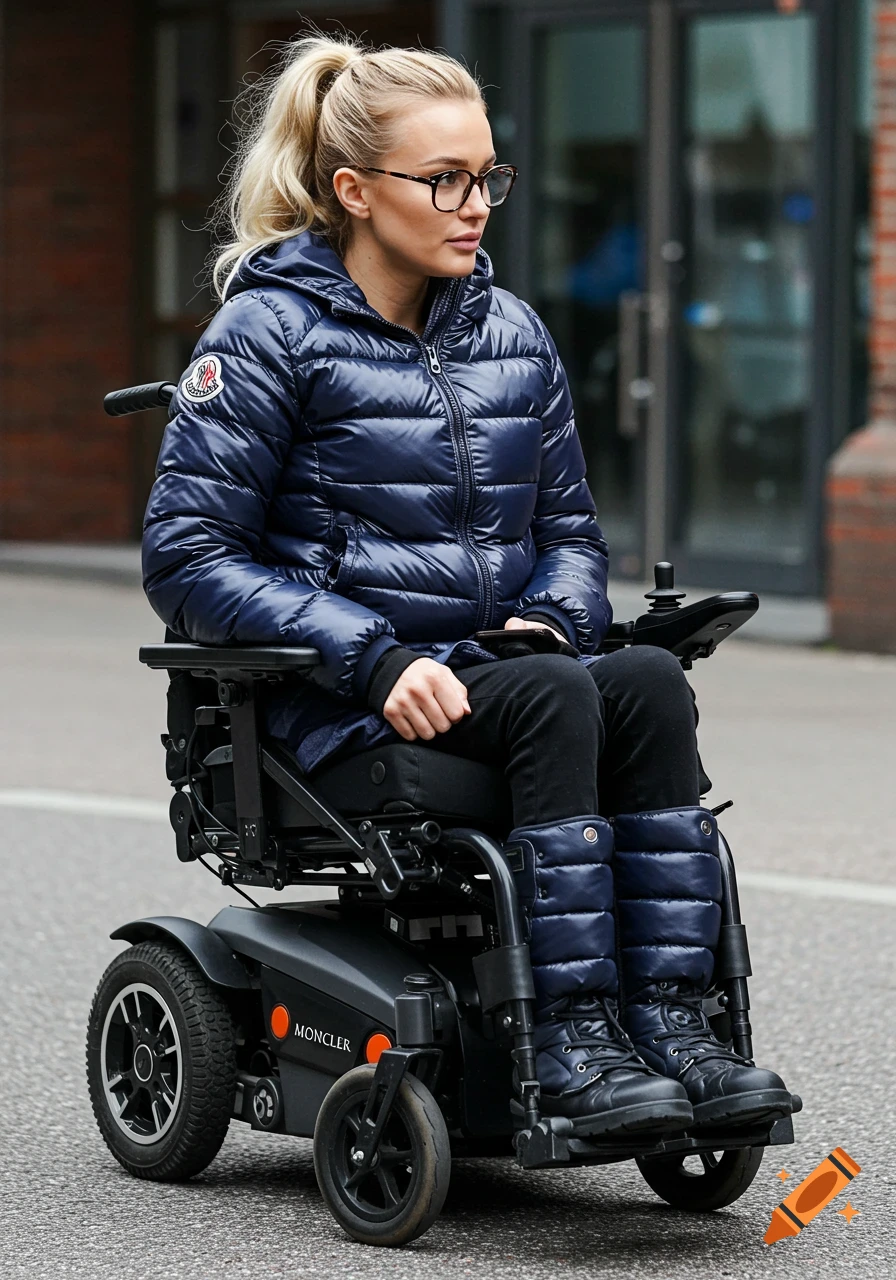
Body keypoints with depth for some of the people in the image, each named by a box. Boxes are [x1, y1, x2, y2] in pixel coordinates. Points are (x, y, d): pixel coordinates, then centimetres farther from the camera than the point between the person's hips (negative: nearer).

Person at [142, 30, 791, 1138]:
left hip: (486, 669, 5)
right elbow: (188, 558, -9)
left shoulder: (511, 334, 14)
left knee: (650, 681, -26)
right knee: (555, 699, -32)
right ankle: (573, 1045, -34)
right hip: (335, 710, -5)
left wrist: (548, 620, -3)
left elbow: (569, 527, 22)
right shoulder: (271, 331, -4)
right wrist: (375, 658, -20)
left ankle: (668, 1025, -31)